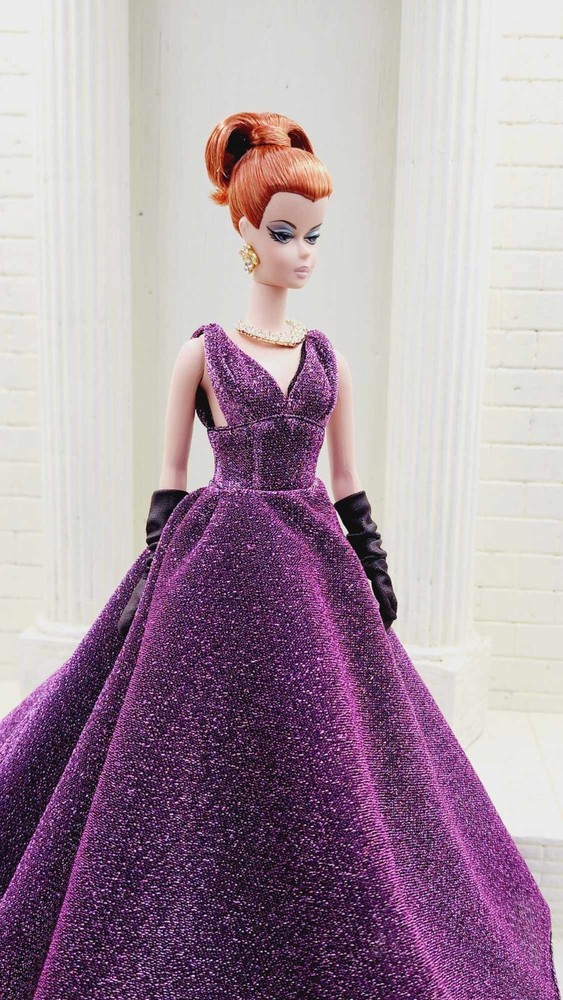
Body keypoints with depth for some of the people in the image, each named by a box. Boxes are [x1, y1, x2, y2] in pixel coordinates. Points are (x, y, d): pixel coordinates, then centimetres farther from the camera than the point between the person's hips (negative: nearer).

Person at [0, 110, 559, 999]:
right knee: (205, 750, 4)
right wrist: (155, 578, -6)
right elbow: (168, 482, 0)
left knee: (319, 755, 10)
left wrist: (375, 573, 8)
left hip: (312, 567, 4)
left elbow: (346, 483, 12)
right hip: (218, 568, -3)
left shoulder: (327, 356, 9)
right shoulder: (202, 352, 0)